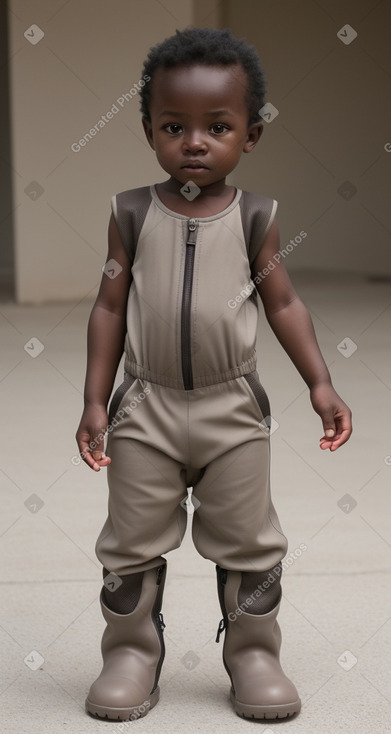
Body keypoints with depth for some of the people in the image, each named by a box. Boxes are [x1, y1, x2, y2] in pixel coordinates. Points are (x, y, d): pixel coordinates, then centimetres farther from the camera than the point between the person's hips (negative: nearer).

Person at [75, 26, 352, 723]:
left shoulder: (255, 216, -2)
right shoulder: (132, 214, -3)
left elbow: (283, 303, 4)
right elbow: (110, 307, 1)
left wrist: (319, 382, -1)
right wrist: (94, 400, -2)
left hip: (234, 409, 0)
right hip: (146, 407, 0)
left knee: (248, 541, 9)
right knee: (133, 541, 8)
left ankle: (253, 655, 23)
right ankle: (131, 654, 22)